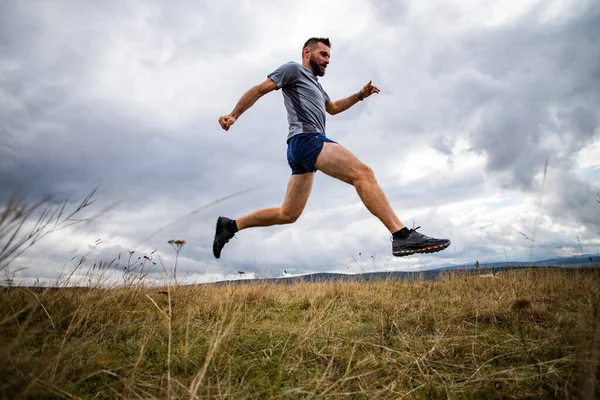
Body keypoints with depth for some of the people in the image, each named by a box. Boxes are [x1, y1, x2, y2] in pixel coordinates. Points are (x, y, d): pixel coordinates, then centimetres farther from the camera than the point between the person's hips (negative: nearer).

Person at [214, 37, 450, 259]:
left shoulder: (315, 85, 36)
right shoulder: (293, 69, 9)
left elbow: (333, 108, 48)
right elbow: (259, 90, 1)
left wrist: (360, 95, 36)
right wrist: (234, 115, -11)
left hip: (301, 148, 10)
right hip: (306, 138, -10)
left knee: (288, 214, 7)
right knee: (362, 173, -24)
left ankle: (230, 225, 13)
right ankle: (403, 236, -34)